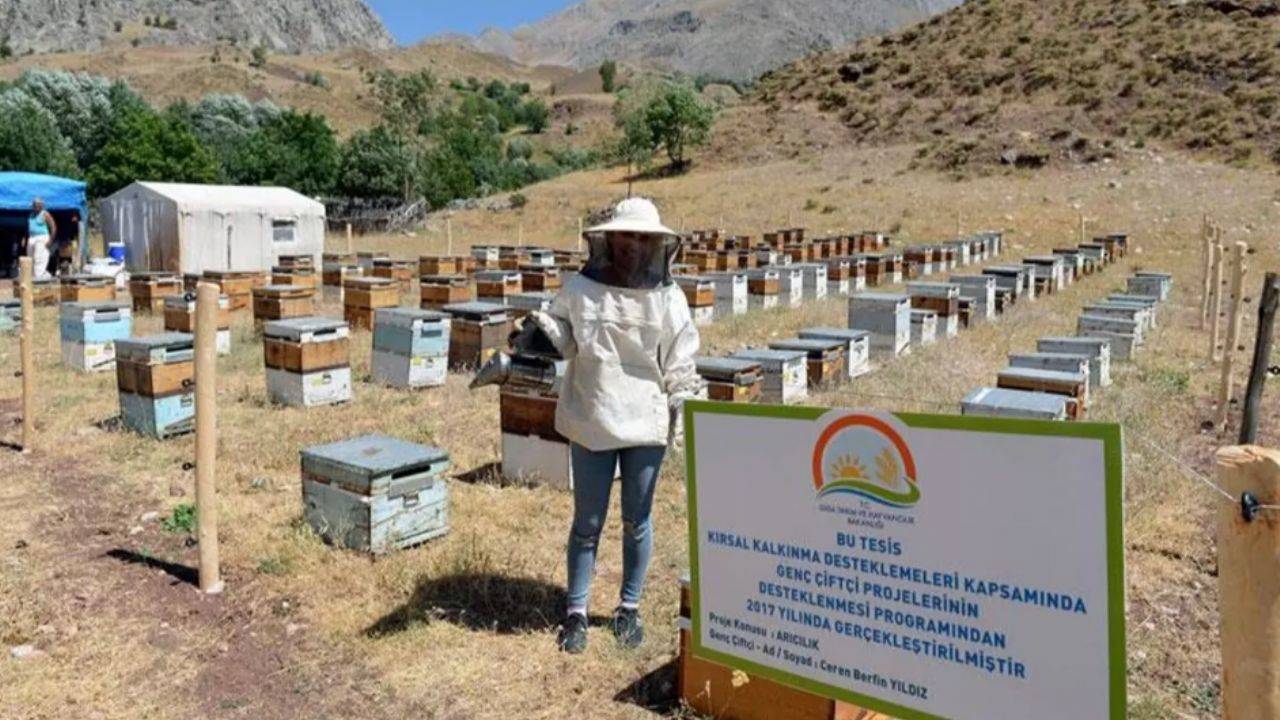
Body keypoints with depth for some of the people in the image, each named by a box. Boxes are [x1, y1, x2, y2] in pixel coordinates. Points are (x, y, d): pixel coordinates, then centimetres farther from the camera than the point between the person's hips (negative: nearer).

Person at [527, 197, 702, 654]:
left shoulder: (668, 298, -1)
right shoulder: (580, 289, -3)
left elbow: (681, 367, 3)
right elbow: (563, 341, 7)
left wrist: (682, 418, 1)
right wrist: (543, 326, -13)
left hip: (645, 426, 1)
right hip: (590, 424, 0)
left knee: (636, 522, 12)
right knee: (587, 523, 9)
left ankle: (629, 608, 30)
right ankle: (576, 611, 23)